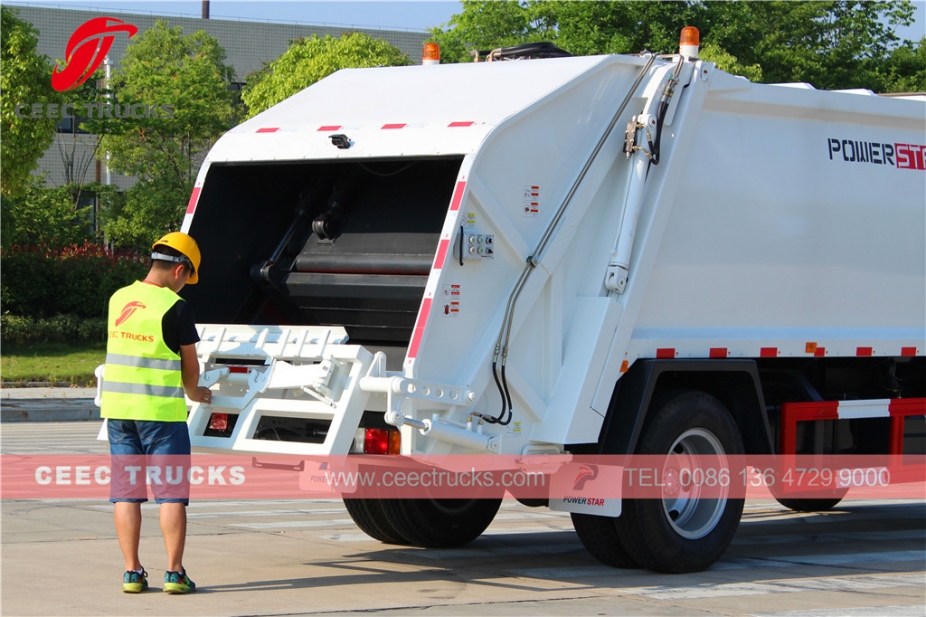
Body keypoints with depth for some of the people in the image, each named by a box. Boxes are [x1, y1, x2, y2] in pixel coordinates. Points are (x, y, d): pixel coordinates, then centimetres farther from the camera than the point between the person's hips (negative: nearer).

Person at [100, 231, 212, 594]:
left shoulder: (118, 299, 8)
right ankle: (174, 573, 1)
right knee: (171, 492, 1)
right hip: (161, 410, -5)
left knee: (125, 492, 8)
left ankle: (132, 572, 9)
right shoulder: (175, 307, -10)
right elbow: (190, 364, -2)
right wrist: (194, 394, 19)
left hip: (117, 406, 5)